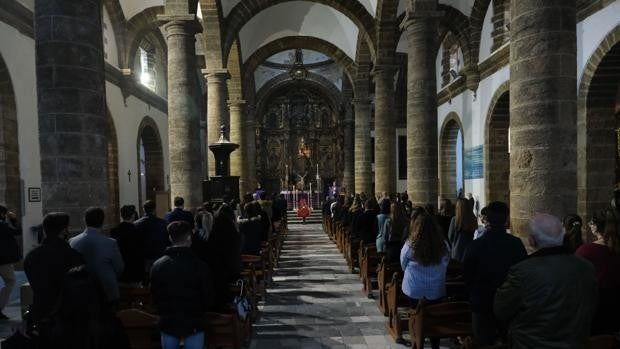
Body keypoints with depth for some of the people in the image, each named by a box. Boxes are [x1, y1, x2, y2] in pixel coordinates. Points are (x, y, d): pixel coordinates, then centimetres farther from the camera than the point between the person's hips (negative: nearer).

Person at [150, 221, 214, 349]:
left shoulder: (157, 265, -6)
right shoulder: (199, 265, -16)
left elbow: (154, 296, 5)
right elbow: (208, 297, -8)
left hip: (168, 323, 3)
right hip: (193, 324, -3)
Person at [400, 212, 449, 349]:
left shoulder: (410, 245, -19)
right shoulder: (443, 244, -14)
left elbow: (403, 265, -2)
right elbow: (446, 264, 2)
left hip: (415, 289, -1)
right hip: (436, 289, 1)